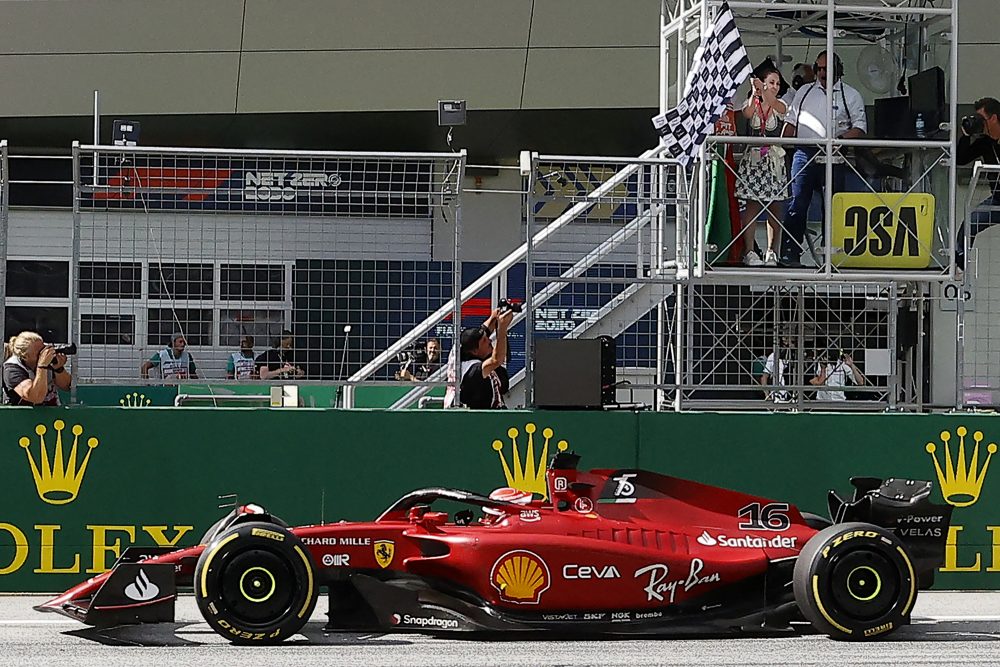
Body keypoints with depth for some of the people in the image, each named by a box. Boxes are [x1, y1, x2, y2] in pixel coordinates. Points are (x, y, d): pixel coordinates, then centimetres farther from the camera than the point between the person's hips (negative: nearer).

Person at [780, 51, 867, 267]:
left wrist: (840, 138, -17)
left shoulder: (851, 96, 8)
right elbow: (790, 122, 19)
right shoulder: (804, 92, 17)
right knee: (798, 203, -3)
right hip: (804, 153, 2)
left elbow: (859, 128, 1)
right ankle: (789, 251, -4)